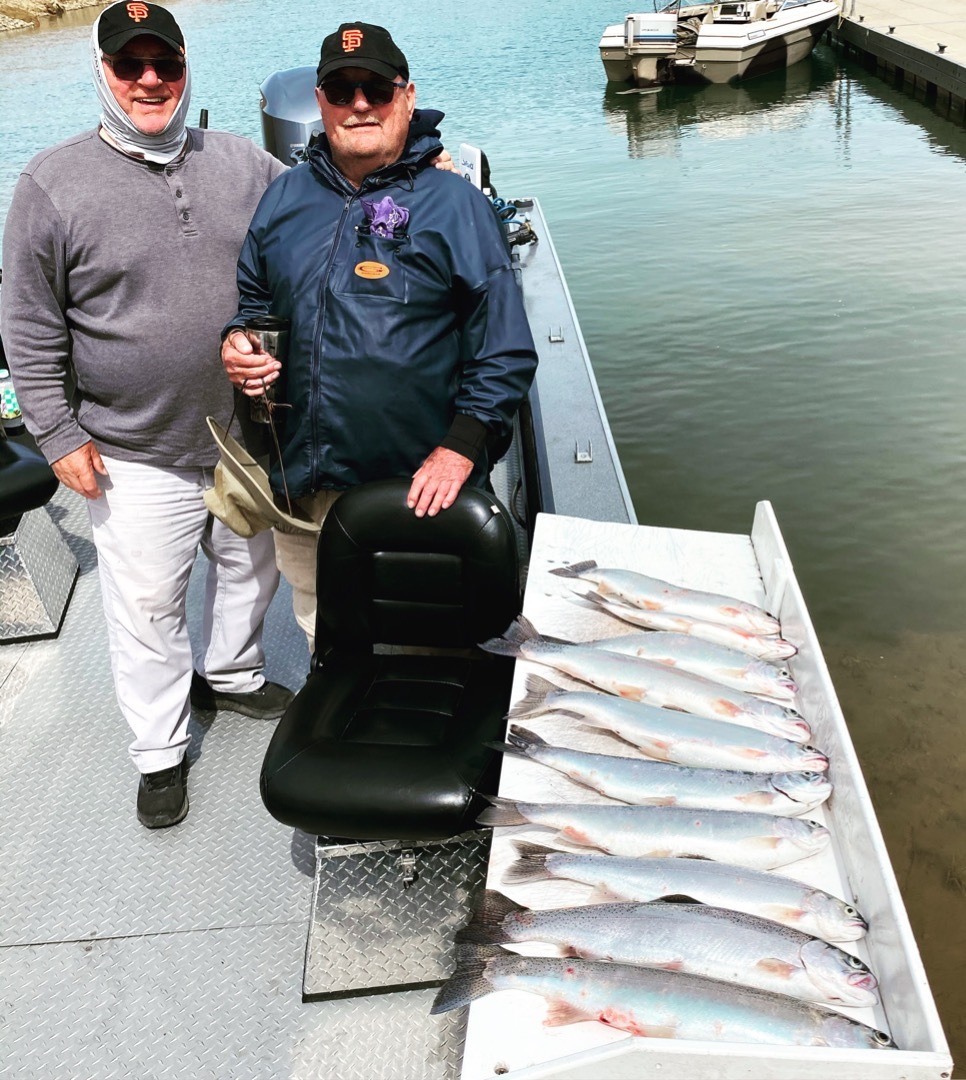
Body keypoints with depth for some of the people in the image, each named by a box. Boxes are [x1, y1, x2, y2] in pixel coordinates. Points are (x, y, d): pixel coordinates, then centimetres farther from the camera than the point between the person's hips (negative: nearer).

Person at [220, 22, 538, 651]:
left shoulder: (455, 204, -5)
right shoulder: (285, 198, 8)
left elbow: (505, 352, -8)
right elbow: (251, 297, 22)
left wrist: (460, 449, -16)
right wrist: (236, 342, -2)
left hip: (417, 492, -4)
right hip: (300, 487, 5)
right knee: (321, 637, 22)